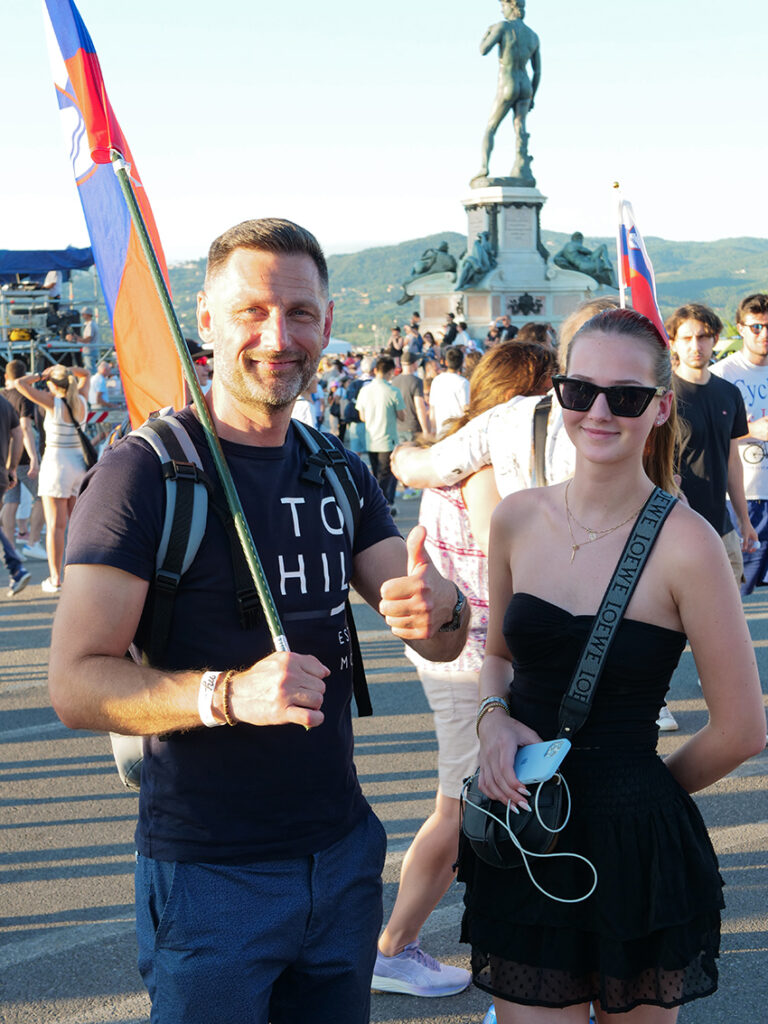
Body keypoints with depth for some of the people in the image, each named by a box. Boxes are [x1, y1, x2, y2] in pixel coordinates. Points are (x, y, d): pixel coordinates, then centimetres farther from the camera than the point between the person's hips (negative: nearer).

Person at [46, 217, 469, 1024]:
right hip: (206, 874, -5)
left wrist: (438, 608, -19)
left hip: (343, 855, 6)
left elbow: (443, 644, 5)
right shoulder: (146, 470, -12)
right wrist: (228, 694, -34)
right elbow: (76, 684, -18)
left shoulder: (341, 474, 8)